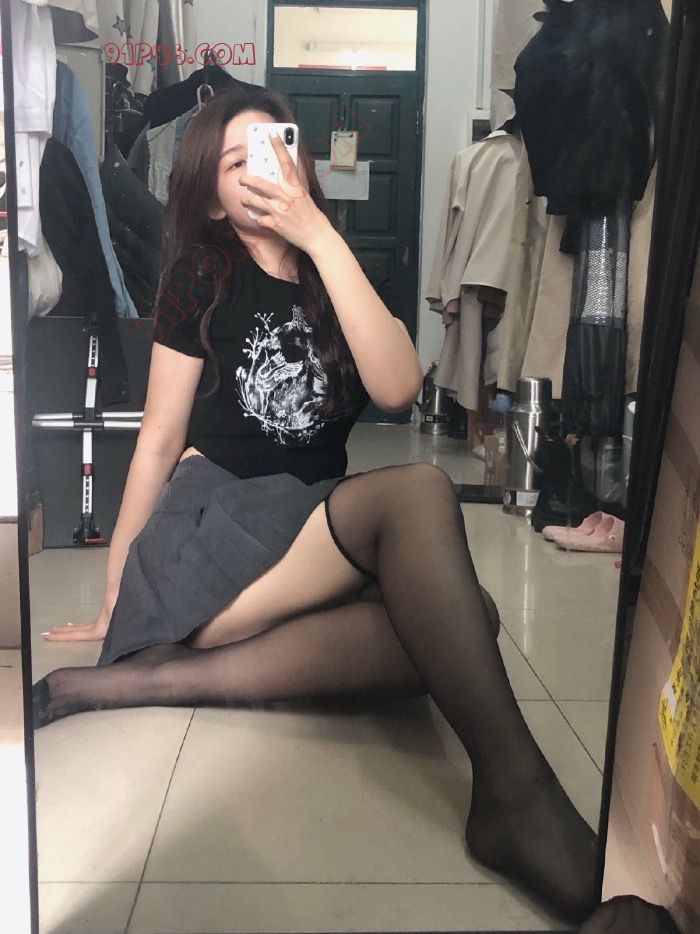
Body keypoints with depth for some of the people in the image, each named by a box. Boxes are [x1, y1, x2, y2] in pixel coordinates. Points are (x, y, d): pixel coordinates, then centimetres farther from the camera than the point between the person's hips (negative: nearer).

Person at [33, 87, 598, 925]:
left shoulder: (334, 280, 15)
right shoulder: (201, 281, 6)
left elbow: (396, 387, -7)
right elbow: (159, 443, 3)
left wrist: (319, 234, -10)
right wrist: (114, 596, 2)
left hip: (311, 530, 5)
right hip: (209, 536, -4)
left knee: (459, 616, -28)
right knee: (419, 491, -31)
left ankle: (146, 678, -27)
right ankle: (516, 792, -37)